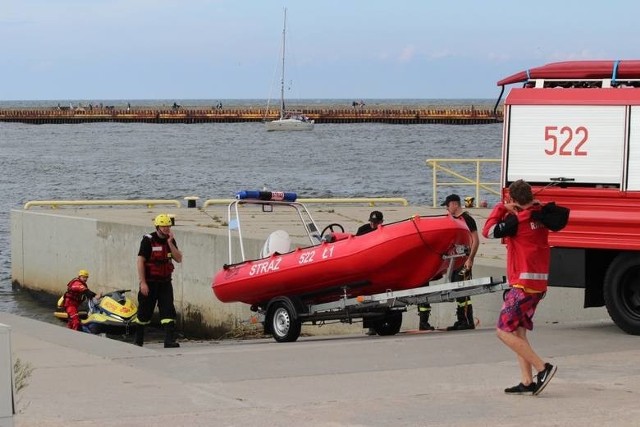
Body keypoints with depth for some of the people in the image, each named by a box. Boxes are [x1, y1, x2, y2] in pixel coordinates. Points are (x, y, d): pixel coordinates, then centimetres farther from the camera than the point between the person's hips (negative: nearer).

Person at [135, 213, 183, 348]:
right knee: (144, 312, 5)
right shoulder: (148, 240, -9)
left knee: (168, 310, -9)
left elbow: (179, 259, -1)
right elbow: (140, 261, -12)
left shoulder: (170, 240, 7)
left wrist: (170, 243, -11)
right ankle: (138, 341, 20)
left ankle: (169, 341, -13)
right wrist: (142, 283, -17)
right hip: (150, 282, -4)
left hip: (165, 282, 4)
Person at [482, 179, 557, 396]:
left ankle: (543, 367, -12)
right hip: (539, 283, 9)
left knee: (504, 331, -6)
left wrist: (501, 207, 0)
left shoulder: (516, 219, -14)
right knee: (518, 331, 14)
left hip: (524, 283, -9)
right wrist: (512, 211, 10)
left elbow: (489, 231, -10)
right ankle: (527, 382, 8)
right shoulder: (540, 216, 8)